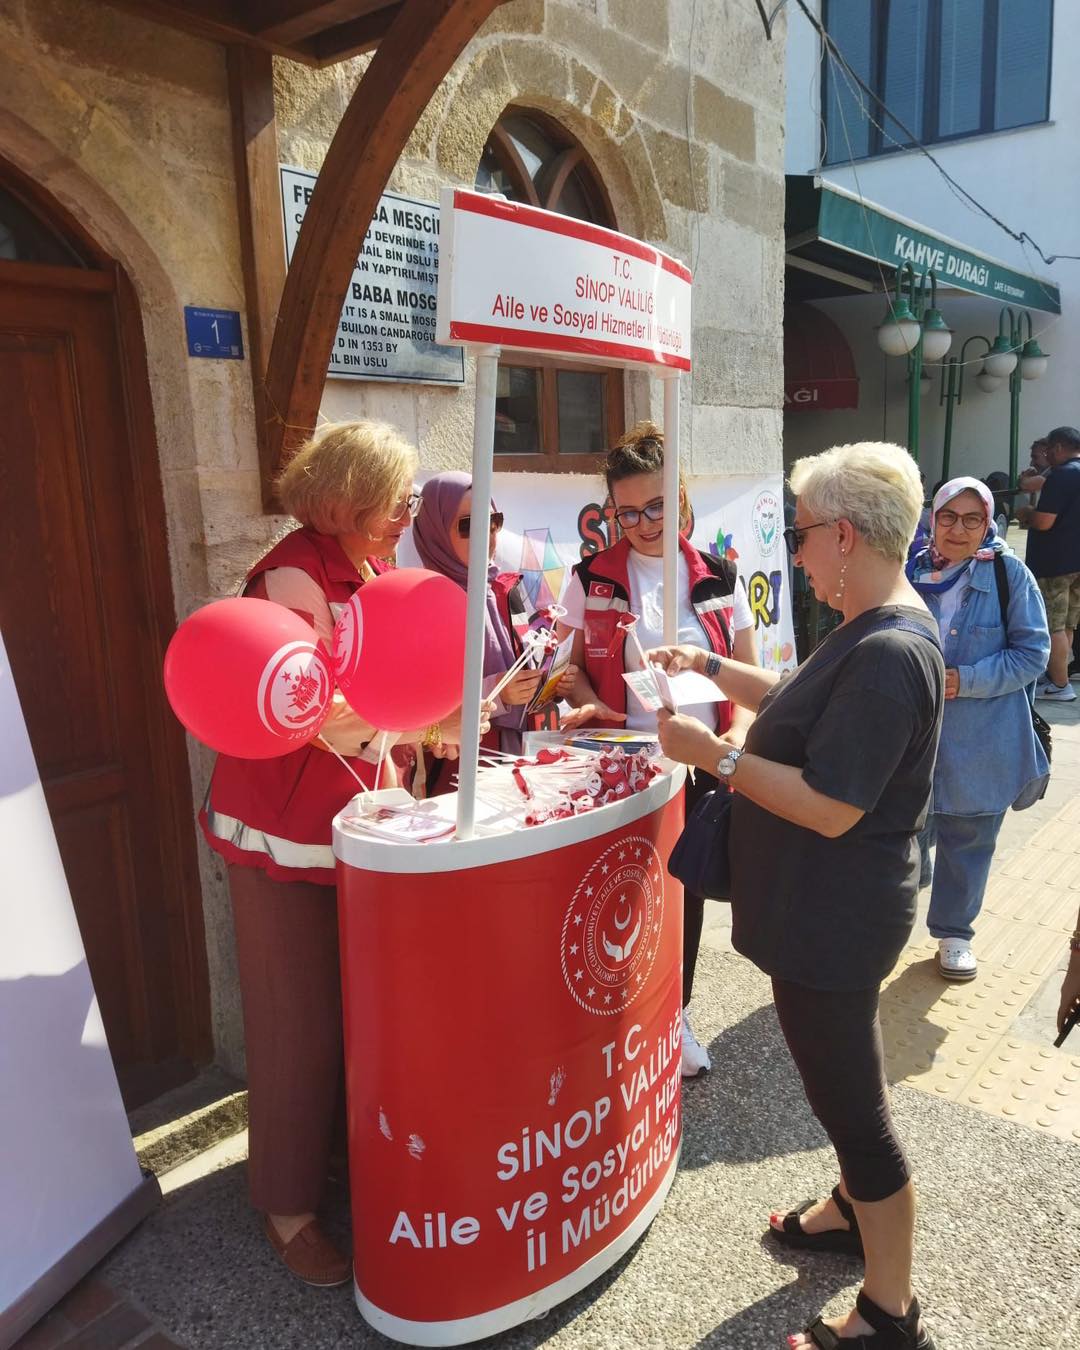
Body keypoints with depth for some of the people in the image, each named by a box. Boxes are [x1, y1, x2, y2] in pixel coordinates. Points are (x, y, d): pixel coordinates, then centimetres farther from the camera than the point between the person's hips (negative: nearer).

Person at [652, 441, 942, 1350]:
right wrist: (709, 668, 8)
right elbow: (799, 705, 16)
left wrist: (711, 754, -23)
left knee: (852, 1102, 6)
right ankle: (854, 1212, 51)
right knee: (842, 1079, 27)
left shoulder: (888, 654, -27)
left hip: (835, 920, -10)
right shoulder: (879, 630, 5)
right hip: (827, 908, 10)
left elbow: (831, 807, -28)